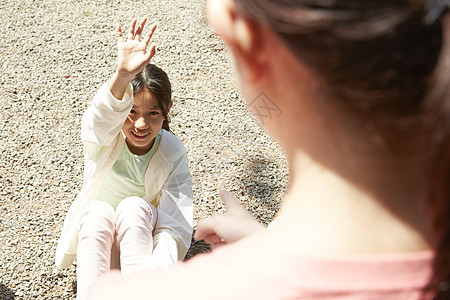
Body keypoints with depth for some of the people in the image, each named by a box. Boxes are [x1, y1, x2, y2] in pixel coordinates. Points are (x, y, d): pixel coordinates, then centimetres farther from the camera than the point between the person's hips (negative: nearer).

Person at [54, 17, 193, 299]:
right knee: (98, 211, -33)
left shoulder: (173, 152, -15)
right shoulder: (103, 136, -16)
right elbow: (101, 119, -44)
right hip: (95, 237, 0)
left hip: (142, 236, 0)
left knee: (134, 206, -32)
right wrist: (122, 77, -66)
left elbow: (176, 223, -24)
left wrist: (157, 267, -44)